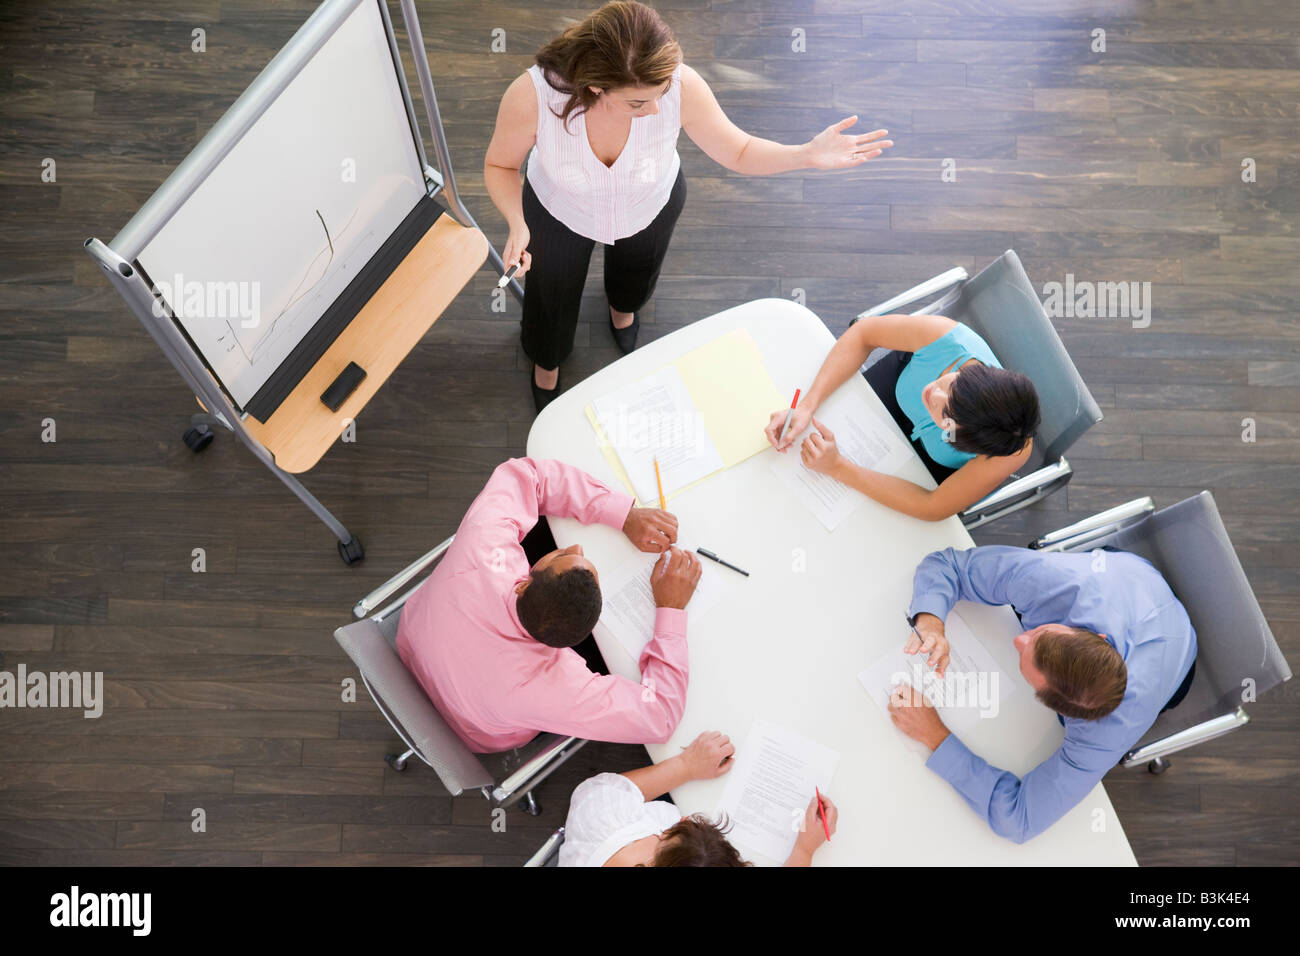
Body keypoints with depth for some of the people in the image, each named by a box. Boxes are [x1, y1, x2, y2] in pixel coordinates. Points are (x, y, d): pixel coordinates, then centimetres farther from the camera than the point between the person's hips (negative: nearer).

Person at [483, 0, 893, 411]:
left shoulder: (681, 86, -39)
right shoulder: (531, 95, -42)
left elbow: (738, 151, -21)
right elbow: (501, 165, -20)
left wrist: (806, 154, -38)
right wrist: (517, 223, -39)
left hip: (651, 207, 2)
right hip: (559, 211, -1)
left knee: (636, 279, 35)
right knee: (551, 300, 26)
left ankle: (623, 307, 77)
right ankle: (546, 365, 64)